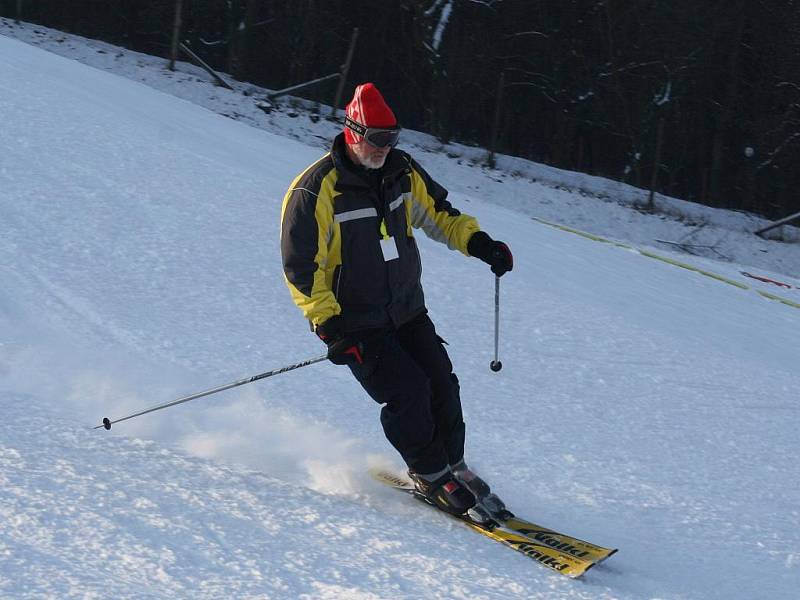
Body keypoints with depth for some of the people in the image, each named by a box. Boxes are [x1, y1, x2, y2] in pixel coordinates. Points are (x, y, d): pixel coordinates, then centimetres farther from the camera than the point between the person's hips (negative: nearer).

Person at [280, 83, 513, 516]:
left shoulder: (401, 171, 0)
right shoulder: (315, 191, -19)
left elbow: (437, 212, 17)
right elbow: (301, 268, -17)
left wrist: (476, 242, 0)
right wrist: (329, 325, -23)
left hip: (407, 311, 6)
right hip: (356, 324, -6)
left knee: (441, 383, -3)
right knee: (407, 391, -16)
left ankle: (451, 464, 17)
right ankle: (430, 475, 4)